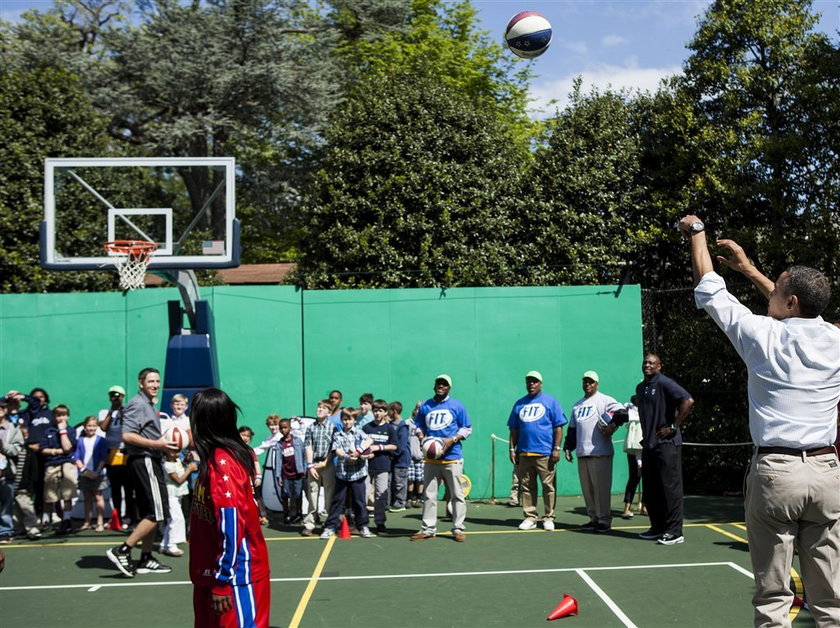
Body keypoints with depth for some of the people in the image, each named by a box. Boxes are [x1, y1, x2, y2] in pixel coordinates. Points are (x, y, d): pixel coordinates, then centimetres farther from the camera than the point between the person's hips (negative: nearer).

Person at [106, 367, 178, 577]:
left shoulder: (149, 405, 20)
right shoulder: (138, 404, -11)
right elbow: (127, 435, -22)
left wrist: (164, 447, 12)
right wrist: (156, 444, -22)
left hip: (150, 462, 10)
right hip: (144, 462, -10)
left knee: (149, 515, 13)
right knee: (157, 514, -12)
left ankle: (145, 560, 18)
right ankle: (122, 551, -9)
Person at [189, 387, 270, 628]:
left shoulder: (222, 463, -20)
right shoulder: (214, 459, 7)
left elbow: (231, 526, -23)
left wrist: (222, 580, -20)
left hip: (235, 576, -9)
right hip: (211, 572, 9)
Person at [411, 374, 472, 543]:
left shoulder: (457, 406, 3)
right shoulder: (425, 406, 11)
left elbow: (467, 428, 4)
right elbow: (419, 427, 19)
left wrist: (452, 440, -11)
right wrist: (422, 438, -3)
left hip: (452, 458, -3)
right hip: (430, 458, 3)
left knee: (457, 495, 0)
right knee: (429, 495, 5)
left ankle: (458, 529, 7)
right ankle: (428, 529, 12)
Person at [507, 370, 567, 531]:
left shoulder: (550, 401, 5)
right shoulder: (519, 404, 16)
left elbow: (558, 427, 0)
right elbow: (514, 429, 17)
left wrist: (556, 448, -7)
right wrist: (512, 449, 9)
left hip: (545, 453, -4)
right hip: (524, 453, 4)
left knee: (548, 486, -1)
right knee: (527, 487, 6)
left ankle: (549, 518, 8)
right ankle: (530, 517, 13)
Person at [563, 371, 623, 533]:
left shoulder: (605, 400, 0)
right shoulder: (577, 405, 22)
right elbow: (572, 429, 24)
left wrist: (613, 424, -22)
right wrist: (568, 447, 18)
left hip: (600, 453, -7)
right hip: (582, 453, 7)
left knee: (601, 487, -7)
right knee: (587, 489, 9)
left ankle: (604, 520, -2)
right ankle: (594, 518, 18)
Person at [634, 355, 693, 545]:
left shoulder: (664, 383, -10)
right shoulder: (640, 388, 16)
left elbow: (688, 401, -20)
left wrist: (674, 427, -17)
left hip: (666, 444, -9)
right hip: (648, 444, 9)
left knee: (670, 487, -6)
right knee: (650, 489, 12)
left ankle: (674, 532, -3)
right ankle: (657, 528, 22)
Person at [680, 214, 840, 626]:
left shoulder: (764, 335, -5)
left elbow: (710, 292, 8)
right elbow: (798, 314, 28)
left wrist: (697, 234, 22)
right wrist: (750, 270, 36)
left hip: (775, 471, -4)